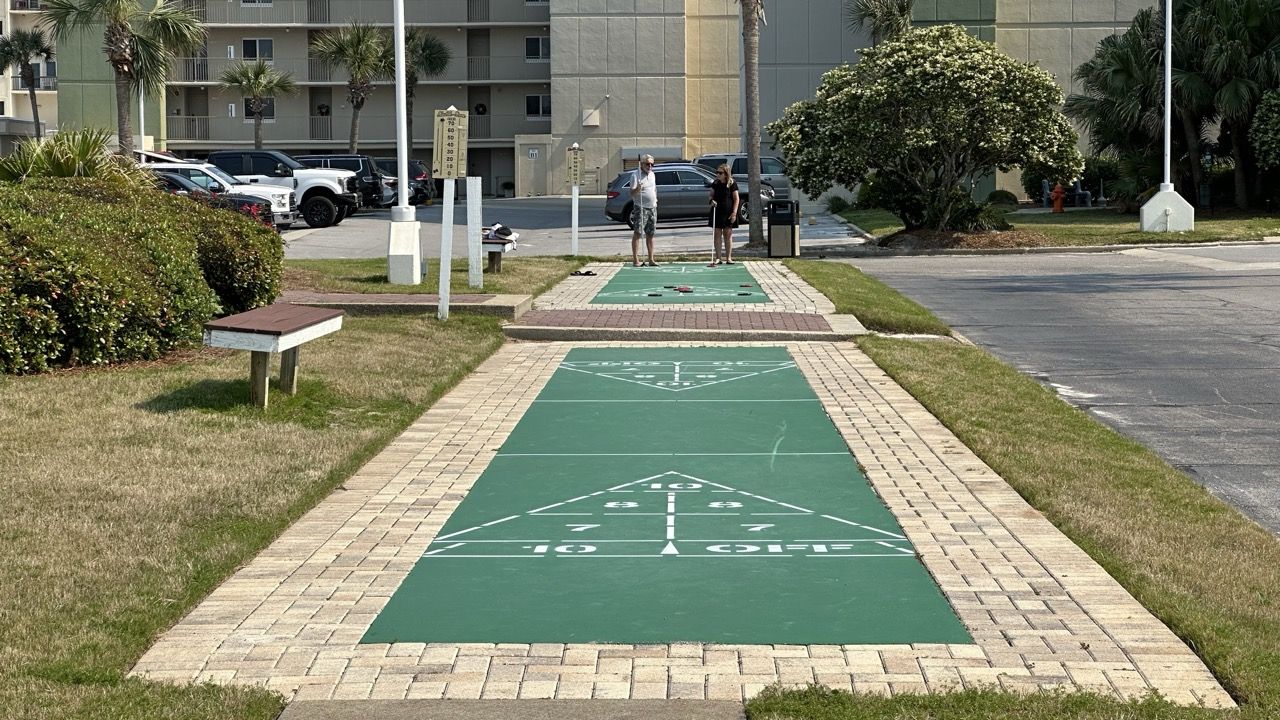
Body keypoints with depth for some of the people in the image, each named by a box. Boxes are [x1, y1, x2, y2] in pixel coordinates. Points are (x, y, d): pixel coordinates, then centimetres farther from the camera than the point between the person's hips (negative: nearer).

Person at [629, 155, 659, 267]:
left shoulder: (652, 175, 14)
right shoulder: (636, 175, -8)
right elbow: (632, 193, -15)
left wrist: (655, 199, 13)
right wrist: (637, 189, -35)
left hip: (652, 208, 7)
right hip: (640, 208, -7)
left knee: (650, 234, 8)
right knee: (637, 233, -9)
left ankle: (651, 259, 11)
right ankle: (635, 259, -11)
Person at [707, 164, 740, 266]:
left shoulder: (732, 184, -6)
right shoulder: (715, 184, 5)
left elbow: (736, 199, -5)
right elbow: (711, 194, 16)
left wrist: (734, 212, -12)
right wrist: (712, 200, -8)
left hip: (728, 212, -3)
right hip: (717, 211, 3)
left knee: (728, 235, 3)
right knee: (717, 234, 1)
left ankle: (728, 258, 8)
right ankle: (717, 258, 5)